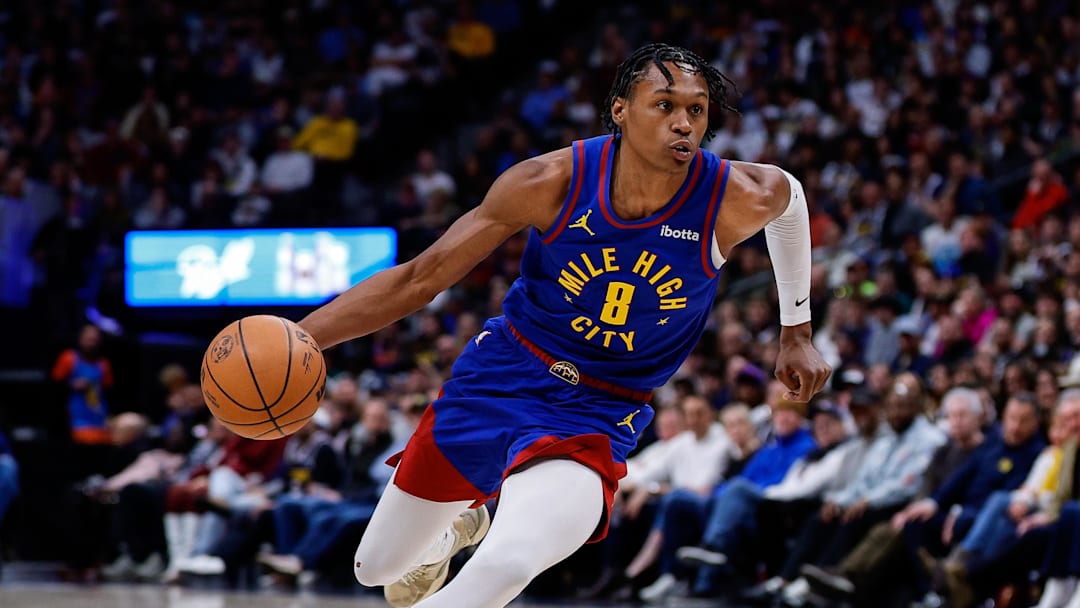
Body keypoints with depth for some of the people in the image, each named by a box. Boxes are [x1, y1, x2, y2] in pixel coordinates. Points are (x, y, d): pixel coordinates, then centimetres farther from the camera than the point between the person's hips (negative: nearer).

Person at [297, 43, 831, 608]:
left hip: (596, 417, -2)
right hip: (499, 376, 2)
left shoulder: (737, 201, -17)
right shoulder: (552, 182, -17)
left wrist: (796, 332, 19)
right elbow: (416, 280, -11)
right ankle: (460, 525, 49)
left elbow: (787, 191, 11)